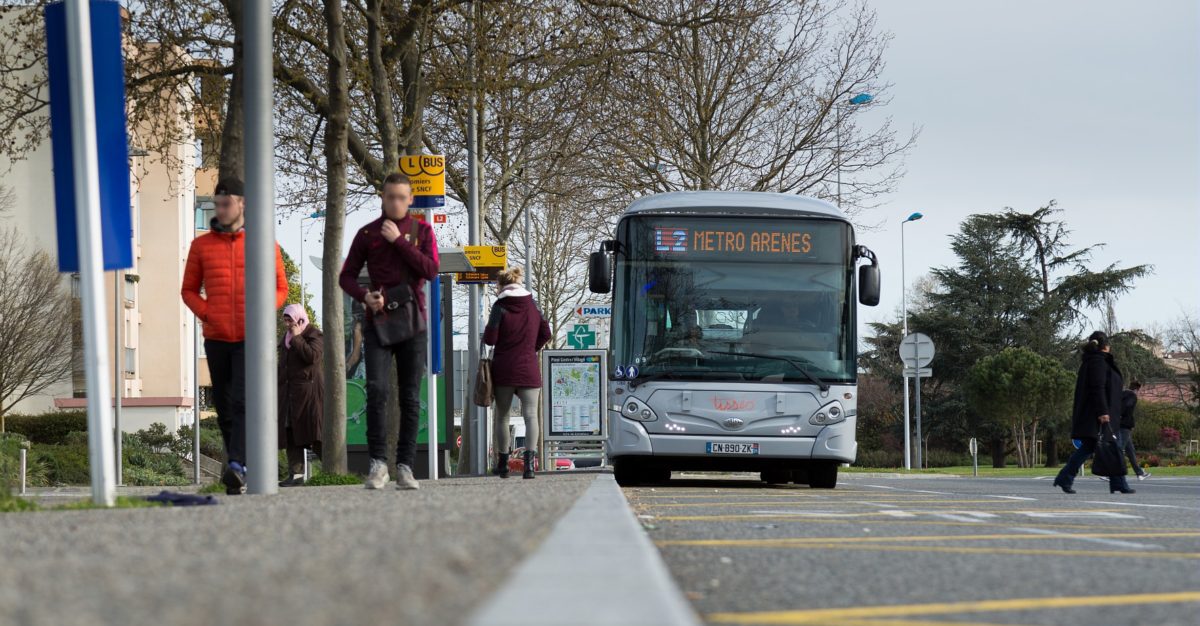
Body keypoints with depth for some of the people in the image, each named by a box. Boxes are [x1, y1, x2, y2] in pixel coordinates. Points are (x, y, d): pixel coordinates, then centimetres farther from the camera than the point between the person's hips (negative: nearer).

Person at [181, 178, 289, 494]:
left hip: (251, 338, -3)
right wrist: (207, 315, -4)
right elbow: (189, 290, 13)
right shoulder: (201, 245, 7)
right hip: (216, 338, 3)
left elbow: (280, 289, 9)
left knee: (243, 401, -19)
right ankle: (240, 477, 13)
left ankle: (237, 466, -30)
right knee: (224, 408, 4)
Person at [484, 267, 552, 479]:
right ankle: (529, 461, -21)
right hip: (528, 369, 2)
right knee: (530, 414, -4)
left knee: (501, 416, 10)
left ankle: (502, 464, 15)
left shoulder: (500, 307, -6)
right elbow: (545, 334, 11)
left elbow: (490, 338, -10)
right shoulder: (532, 305, 7)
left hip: (503, 368, -2)